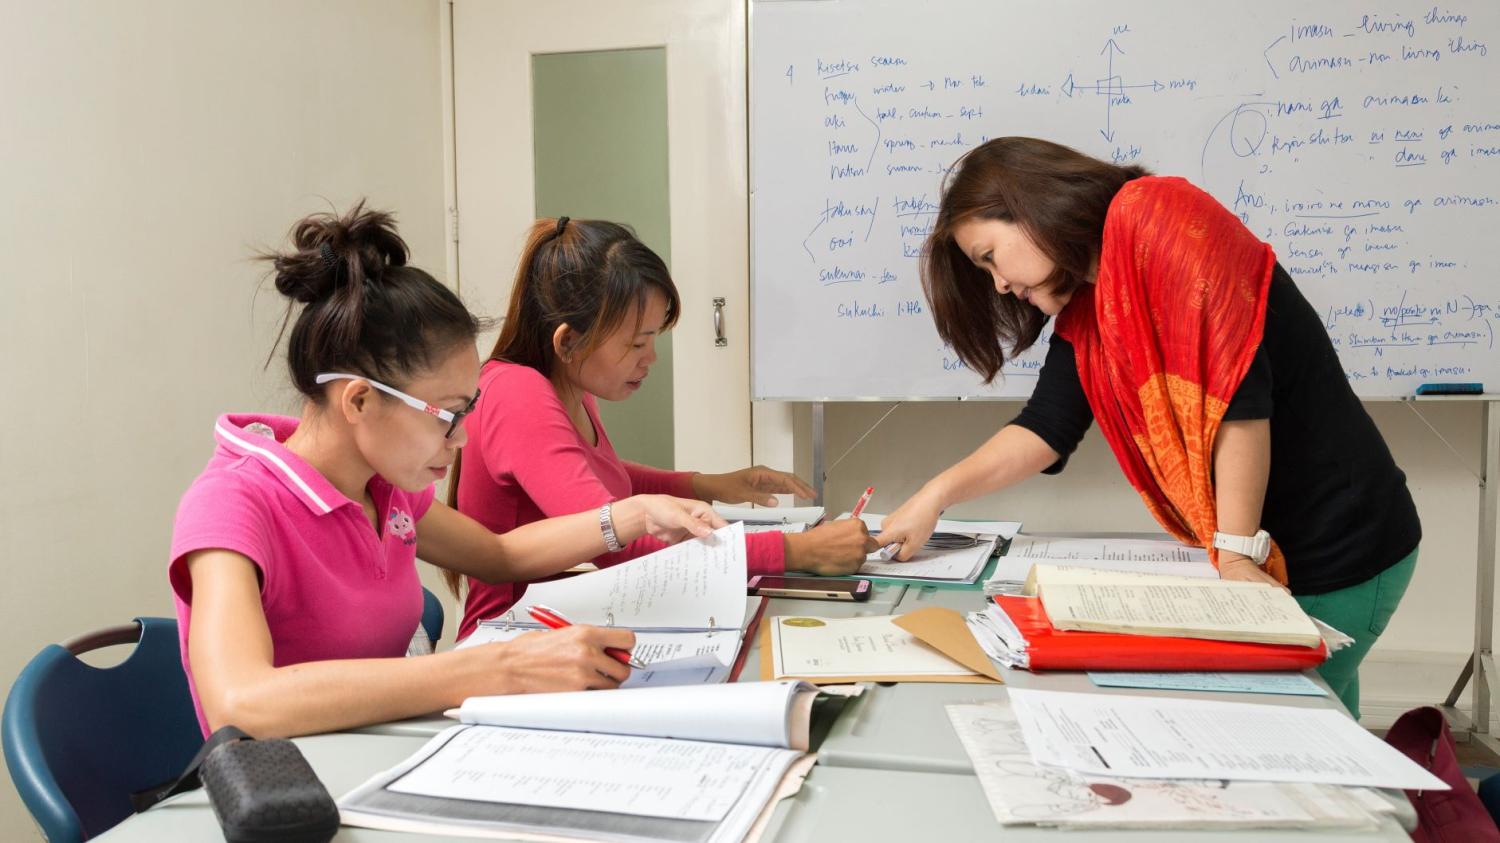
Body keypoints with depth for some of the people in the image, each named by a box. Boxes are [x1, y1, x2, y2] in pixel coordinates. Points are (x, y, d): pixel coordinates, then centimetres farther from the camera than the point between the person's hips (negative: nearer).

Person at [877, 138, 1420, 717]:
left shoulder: (1160, 218, -17)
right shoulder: (1084, 311, 8)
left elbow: (1239, 392, -23)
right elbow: (1046, 426, 6)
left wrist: (1238, 553, -22)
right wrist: (935, 496, -4)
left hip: (1336, 550, -8)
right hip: (1268, 557, 8)